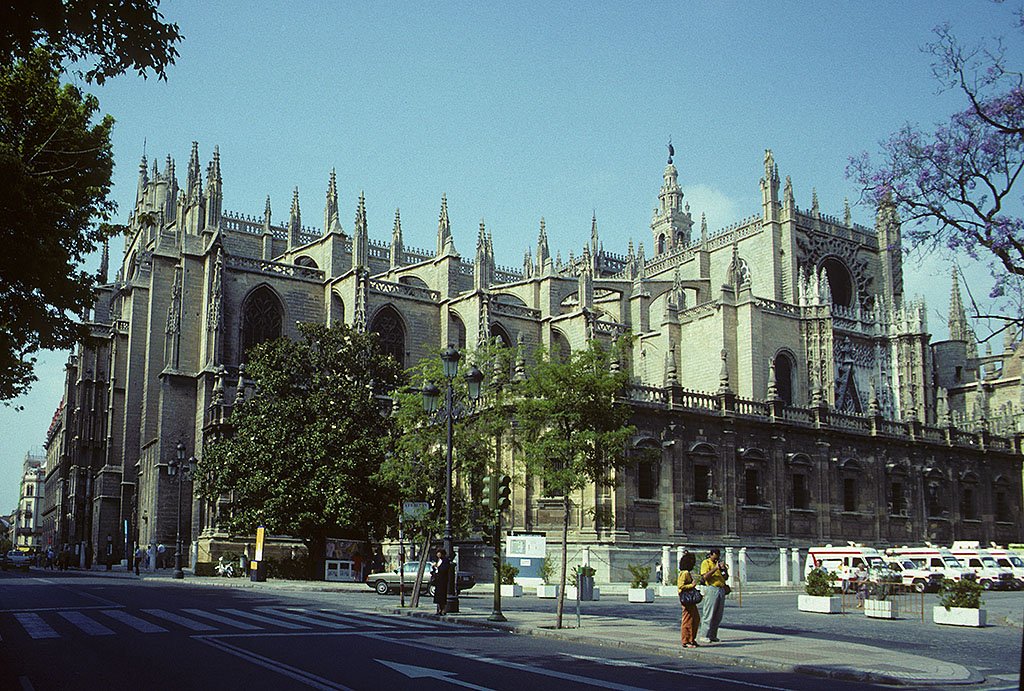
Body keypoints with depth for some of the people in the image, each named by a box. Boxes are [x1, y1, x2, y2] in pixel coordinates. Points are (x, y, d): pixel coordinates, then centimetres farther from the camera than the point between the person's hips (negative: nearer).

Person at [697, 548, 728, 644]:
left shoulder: (719, 563, 20)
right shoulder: (706, 563, -1)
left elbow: (726, 577, 20)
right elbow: (705, 577, -14)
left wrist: (724, 569, 0)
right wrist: (715, 568, -18)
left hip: (721, 590, 7)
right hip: (711, 590, -7)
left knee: (718, 616, 7)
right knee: (709, 614, -9)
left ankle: (713, 635, 13)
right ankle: (704, 636, -7)